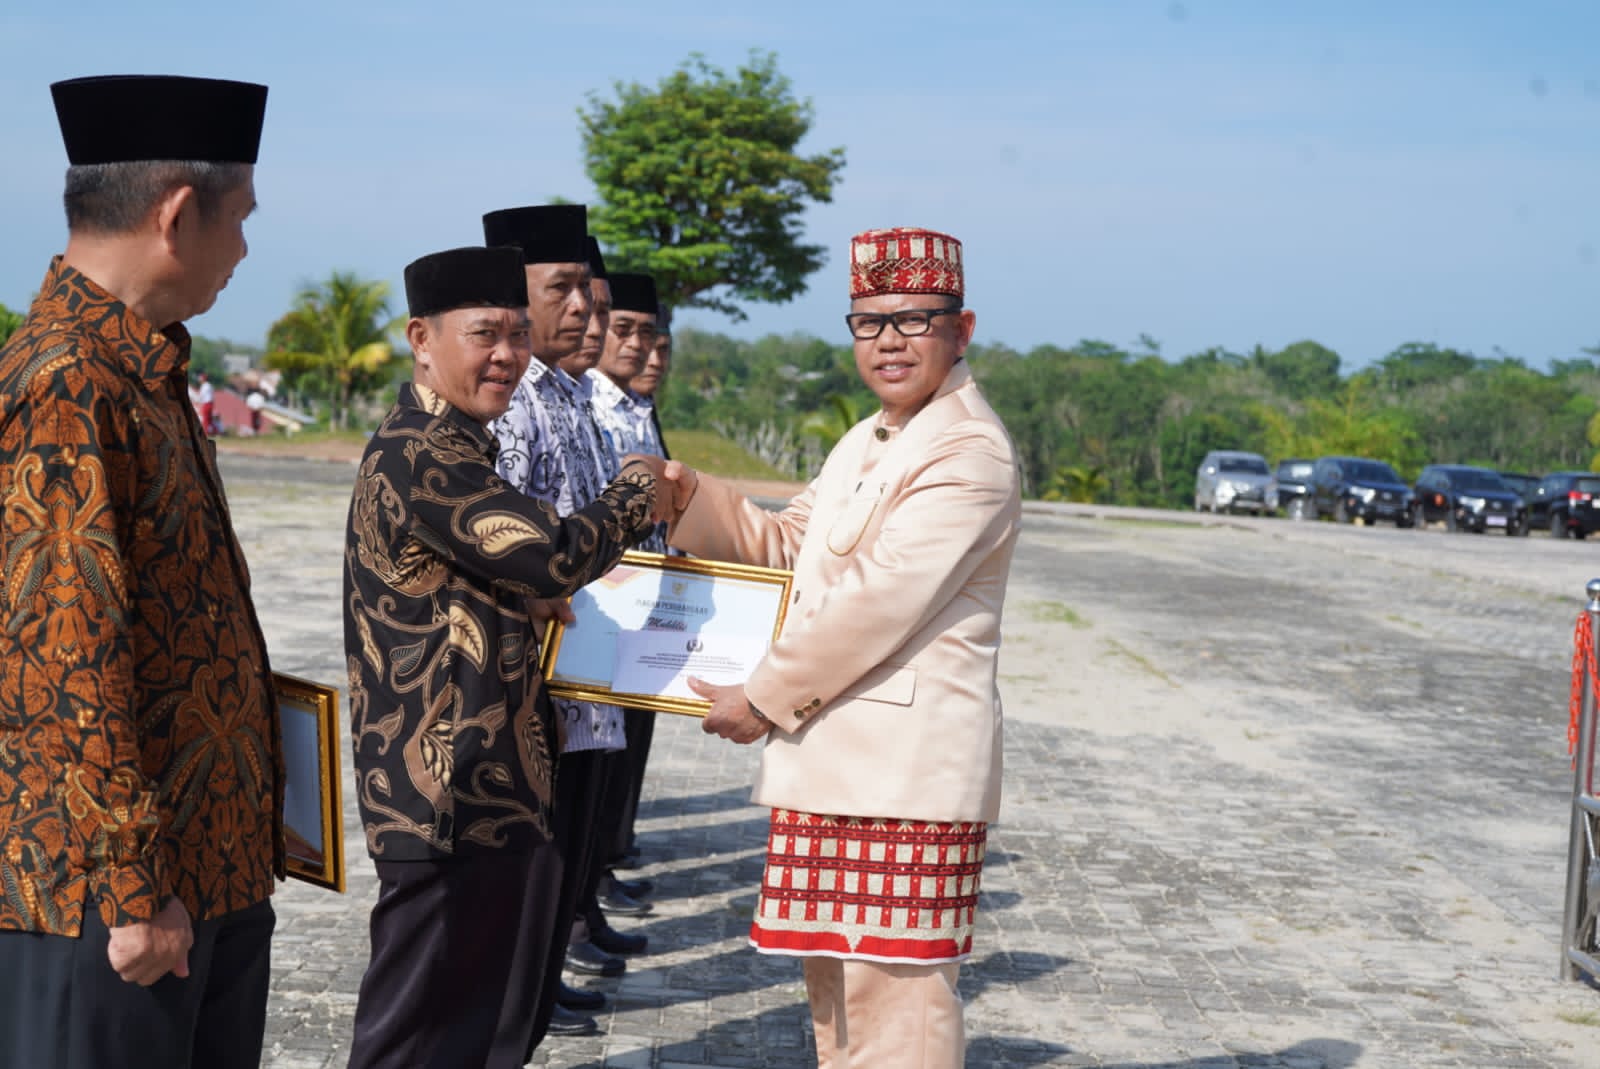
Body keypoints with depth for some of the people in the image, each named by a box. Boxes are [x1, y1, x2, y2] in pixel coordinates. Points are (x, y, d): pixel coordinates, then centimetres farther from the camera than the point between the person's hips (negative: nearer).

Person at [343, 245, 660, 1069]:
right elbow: (556, 556, -24)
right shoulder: (420, 456, -19)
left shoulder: (449, 449, 15)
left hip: (489, 788, 11)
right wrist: (632, 495, -7)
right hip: (447, 795, -11)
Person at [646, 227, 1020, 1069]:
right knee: (834, 983, 19)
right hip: (831, 759, 10)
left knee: (894, 995, -4)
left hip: (905, 768, -10)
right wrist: (690, 499, 4)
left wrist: (765, 699, -13)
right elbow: (788, 549, 21)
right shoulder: (864, 444, 17)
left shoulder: (970, 453, -15)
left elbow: (876, 602, -20)